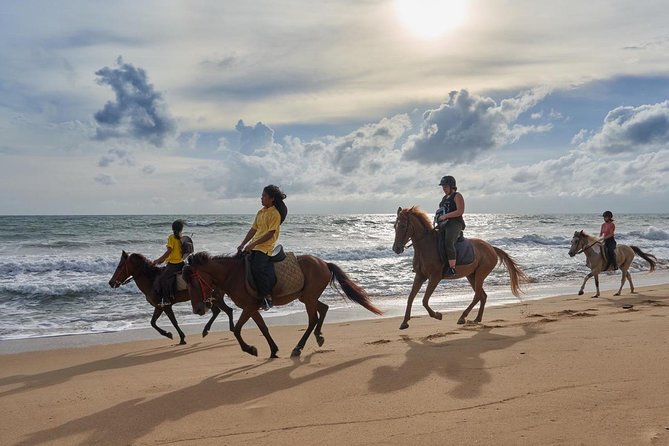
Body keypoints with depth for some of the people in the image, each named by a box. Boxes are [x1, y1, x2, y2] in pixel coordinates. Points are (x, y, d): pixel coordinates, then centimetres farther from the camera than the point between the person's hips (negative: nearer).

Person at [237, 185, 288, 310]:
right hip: (253, 246, 9)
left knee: (257, 269, -25)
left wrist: (253, 244, -19)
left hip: (265, 247, -9)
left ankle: (267, 297, -13)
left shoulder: (275, 214, -8)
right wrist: (243, 244, 10)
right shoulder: (261, 212, 16)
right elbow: (253, 229, 17)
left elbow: (270, 233, -16)